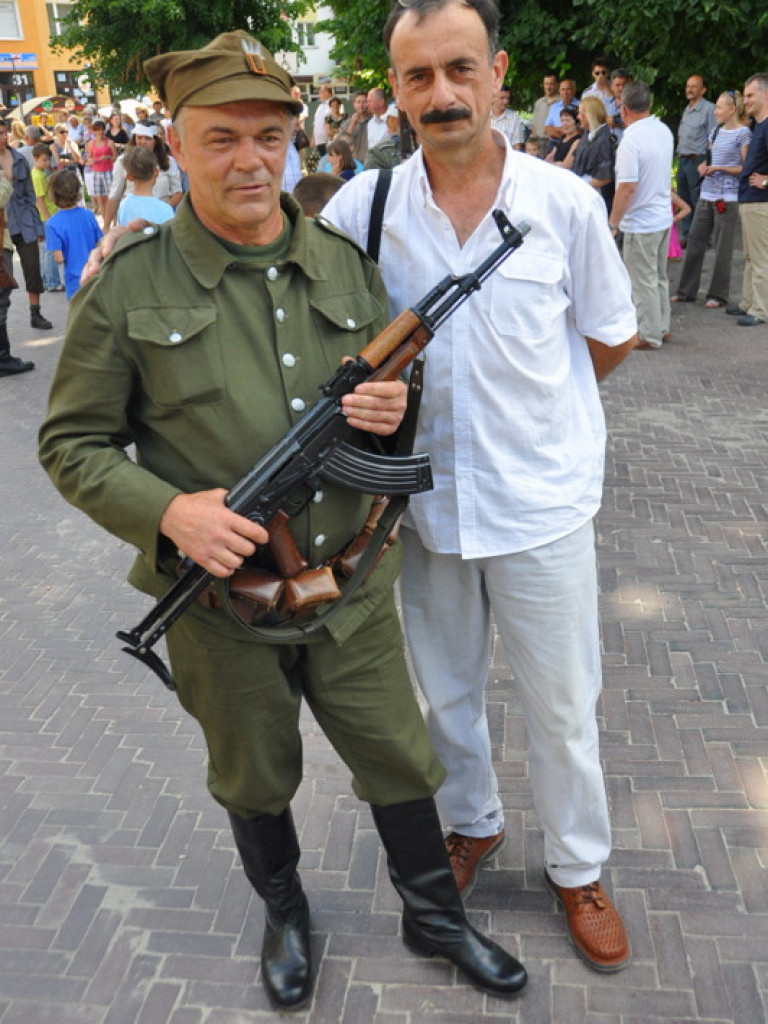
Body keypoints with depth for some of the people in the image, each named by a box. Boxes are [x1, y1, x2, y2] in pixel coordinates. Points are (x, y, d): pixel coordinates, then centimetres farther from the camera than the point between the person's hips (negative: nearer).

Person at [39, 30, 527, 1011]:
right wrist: (169, 512, -22)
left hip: (353, 585, 3)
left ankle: (434, 913, 43)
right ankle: (283, 911, 49)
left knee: (398, 756, 16)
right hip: (220, 597, -2)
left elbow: (394, 378, 12)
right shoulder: (130, 282, -10)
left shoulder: (345, 262, 1)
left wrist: (393, 407, -12)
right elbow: (71, 443, -6)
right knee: (255, 779, 20)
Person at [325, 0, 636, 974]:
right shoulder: (361, 206, -6)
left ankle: (577, 867, 37)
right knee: (443, 690, 20)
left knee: (563, 703, 12)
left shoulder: (566, 202, -8)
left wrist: (530, 408, 7)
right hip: (425, 499, 2)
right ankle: (472, 823, 47)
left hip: (542, 499, -1)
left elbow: (610, 337, 4)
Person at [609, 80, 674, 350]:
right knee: (659, 277, 18)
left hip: (640, 222, -8)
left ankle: (650, 336, 8)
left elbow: (627, 187, -23)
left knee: (644, 282, 1)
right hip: (664, 216, 8)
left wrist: (613, 222, -16)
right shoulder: (664, 131, 5)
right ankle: (662, 327, 29)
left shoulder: (630, 140, -21)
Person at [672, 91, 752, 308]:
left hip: (727, 198, -7)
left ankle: (718, 295, 8)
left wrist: (719, 168, -15)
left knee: (723, 247, -1)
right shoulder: (717, 131, 14)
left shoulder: (743, 134, -6)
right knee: (695, 241, 7)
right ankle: (686, 291, 15)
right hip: (707, 195, 7)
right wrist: (703, 167, 1)